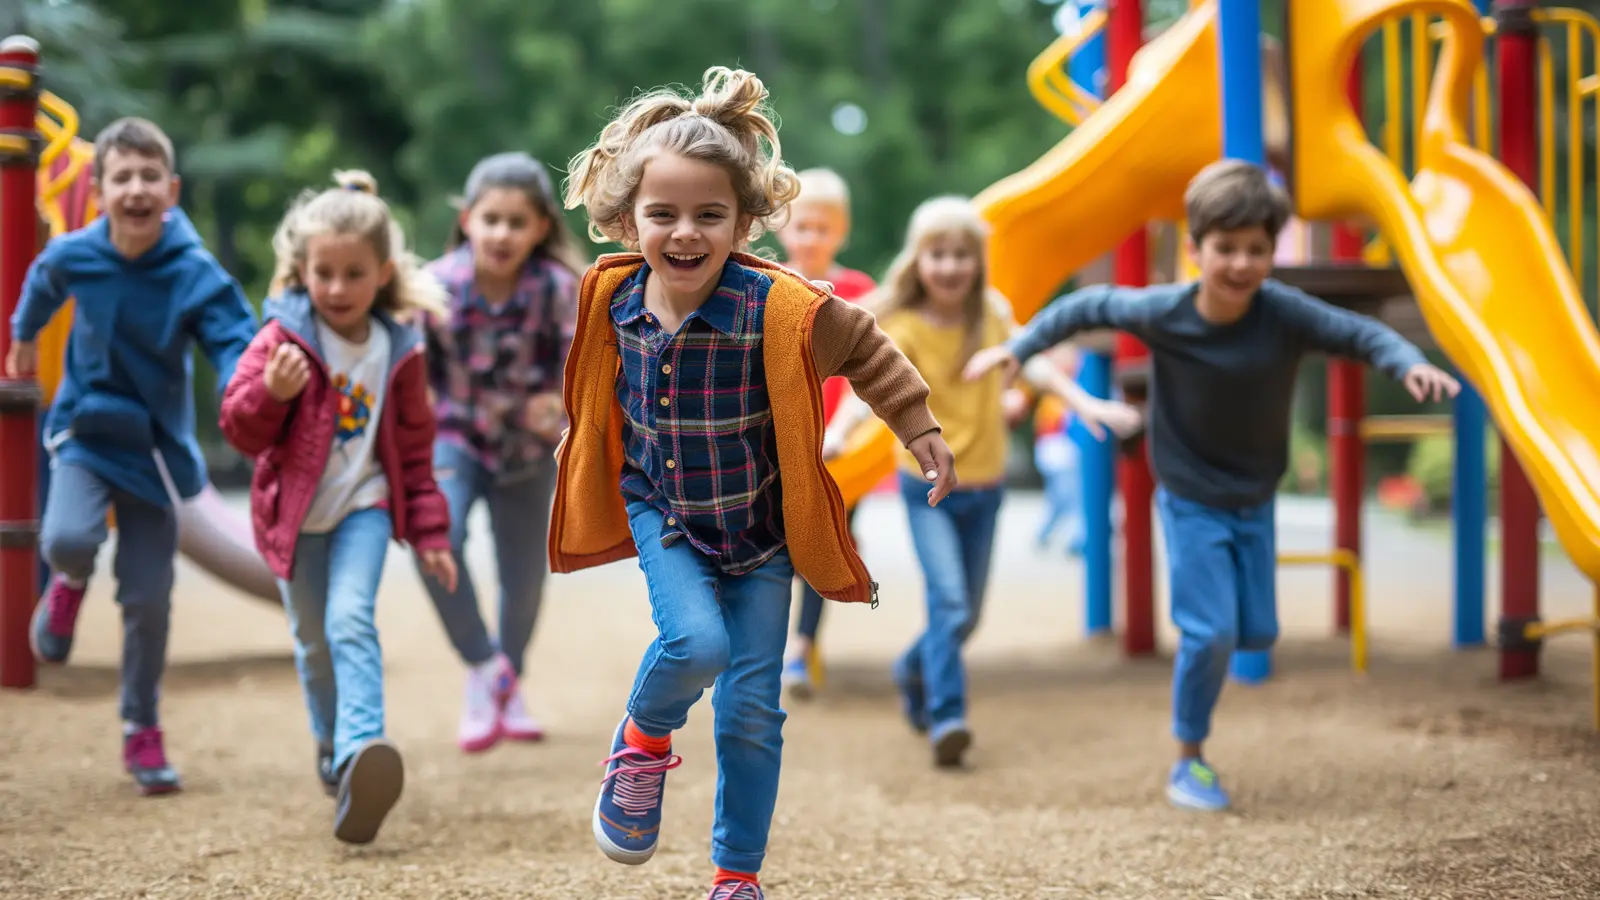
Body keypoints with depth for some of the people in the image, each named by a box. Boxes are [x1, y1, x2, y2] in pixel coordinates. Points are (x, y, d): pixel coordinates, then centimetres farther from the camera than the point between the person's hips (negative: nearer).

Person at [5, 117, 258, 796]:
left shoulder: (196, 274, -19)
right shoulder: (73, 256, -10)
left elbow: (236, 345, -27)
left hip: (155, 445, 0)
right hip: (84, 432, 1)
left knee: (148, 599, 3)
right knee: (68, 538, -27)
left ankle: (142, 734, 22)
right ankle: (70, 584, 12)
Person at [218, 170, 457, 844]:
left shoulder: (397, 351, -2)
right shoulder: (284, 338, -8)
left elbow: (415, 447, 7)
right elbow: (243, 431, -9)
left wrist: (430, 531, 6)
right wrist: (271, 392, -30)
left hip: (364, 505, -1)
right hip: (295, 511, 1)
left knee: (350, 621, -22)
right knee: (313, 642, 12)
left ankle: (360, 752, -33)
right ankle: (333, 749, 34)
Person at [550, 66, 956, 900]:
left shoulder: (780, 308, -22)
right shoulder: (614, 299, -11)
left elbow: (865, 351, -4)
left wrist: (919, 428, 2)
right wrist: (576, 445, 24)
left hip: (760, 527, -1)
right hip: (663, 517, 1)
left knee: (752, 709, 3)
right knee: (695, 642, -26)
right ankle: (644, 739, 9)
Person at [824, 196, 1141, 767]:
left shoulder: (994, 315, -3)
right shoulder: (902, 328, -14)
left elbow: (1031, 364, 3)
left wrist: (1083, 403, -10)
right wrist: (837, 431, -43)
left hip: (984, 486, 4)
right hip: (926, 486, -4)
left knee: (967, 614, 13)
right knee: (949, 600, -21)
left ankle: (915, 671, 41)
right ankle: (946, 718, -16)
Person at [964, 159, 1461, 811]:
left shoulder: (1285, 314, -20)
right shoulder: (1163, 314, -21)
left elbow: (1361, 334, -18)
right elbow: (1092, 305, -5)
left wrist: (1410, 365, -37)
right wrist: (1018, 347, -3)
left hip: (1256, 502, 3)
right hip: (1192, 504, -3)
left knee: (1257, 632, 7)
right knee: (1212, 633, -10)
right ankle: (1189, 763, 7)